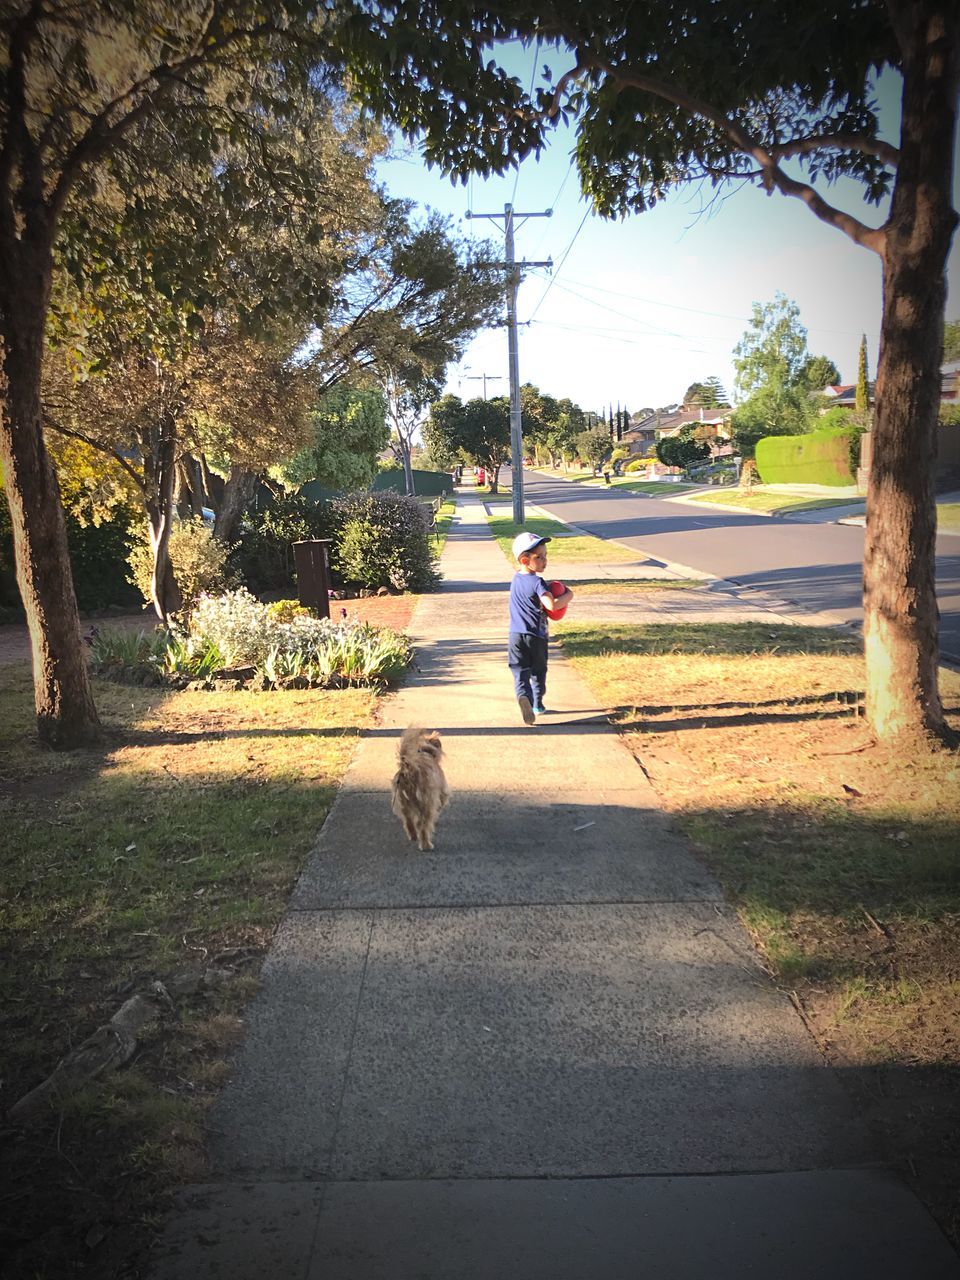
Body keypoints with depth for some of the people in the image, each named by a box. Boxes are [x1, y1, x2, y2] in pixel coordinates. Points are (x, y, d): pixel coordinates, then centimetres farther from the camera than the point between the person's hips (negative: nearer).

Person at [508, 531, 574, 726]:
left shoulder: (516, 579, 8)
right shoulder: (537, 582, -16)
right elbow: (552, 605, -28)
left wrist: (549, 593, 11)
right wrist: (568, 596, -13)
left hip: (516, 635, 4)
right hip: (536, 636, -4)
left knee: (520, 671, 0)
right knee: (538, 672, 16)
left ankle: (523, 695, -26)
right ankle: (538, 704, 26)